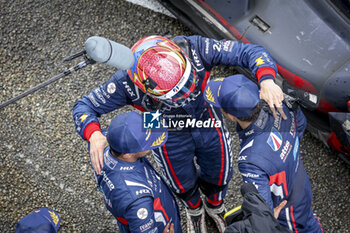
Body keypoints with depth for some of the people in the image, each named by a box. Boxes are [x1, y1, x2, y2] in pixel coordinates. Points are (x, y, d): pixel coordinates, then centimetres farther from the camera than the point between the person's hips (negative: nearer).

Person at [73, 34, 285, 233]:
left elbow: (251, 52, -35)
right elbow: (84, 107, -26)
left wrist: (267, 81, -55)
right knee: (183, 183, 24)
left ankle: (215, 206, 62)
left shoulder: (196, 49, -38)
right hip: (170, 136, -1)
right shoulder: (127, 83, -38)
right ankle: (194, 209, 63)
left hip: (207, 120, 1)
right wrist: (94, 136, -47)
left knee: (219, 174, 24)